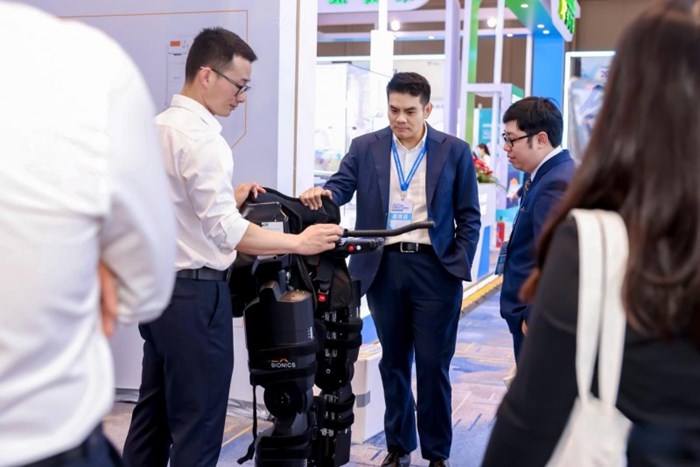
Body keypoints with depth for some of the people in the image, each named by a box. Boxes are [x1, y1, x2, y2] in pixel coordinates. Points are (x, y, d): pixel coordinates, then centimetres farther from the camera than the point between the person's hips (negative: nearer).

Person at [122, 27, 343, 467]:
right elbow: (226, 232, -22)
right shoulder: (202, 137, -17)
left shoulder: (156, 128, 10)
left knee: (154, 411, 18)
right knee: (198, 424, 2)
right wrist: (300, 242, -14)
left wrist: (230, 198, 12)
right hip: (194, 293, -9)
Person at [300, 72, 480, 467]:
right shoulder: (365, 148, 6)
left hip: (435, 267, -2)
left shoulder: (455, 151, 2)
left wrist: (460, 268, -5)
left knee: (433, 364, 3)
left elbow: (469, 217, 3)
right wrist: (321, 193, -29)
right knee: (393, 362, 13)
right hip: (384, 267, 2)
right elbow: (342, 186, -6)